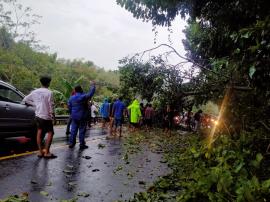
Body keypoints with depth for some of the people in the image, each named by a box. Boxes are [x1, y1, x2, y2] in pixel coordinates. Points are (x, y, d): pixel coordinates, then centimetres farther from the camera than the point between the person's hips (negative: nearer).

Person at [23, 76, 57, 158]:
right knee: (50, 133, 0)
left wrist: (35, 104, 12)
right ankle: (46, 152, -5)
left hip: (38, 115, 7)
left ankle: (40, 152, 15)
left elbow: (25, 99, 10)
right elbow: (51, 105, -14)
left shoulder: (35, 92, 4)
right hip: (46, 116, -7)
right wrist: (52, 114, -2)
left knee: (39, 132, 11)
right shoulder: (49, 92, -14)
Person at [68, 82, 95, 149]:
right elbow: (91, 93, -9)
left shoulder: (71, 98, 6)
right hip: (82, 117, -5)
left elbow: (69, 107, 13)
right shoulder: (83, 97, -14)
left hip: (74, 117, 5)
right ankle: (82, 144, 6)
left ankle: (71, 143, 13)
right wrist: (92, 85, 4)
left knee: (73, 130, 10)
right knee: (82, 131, 1)